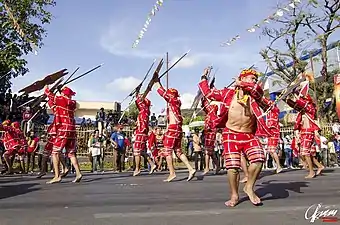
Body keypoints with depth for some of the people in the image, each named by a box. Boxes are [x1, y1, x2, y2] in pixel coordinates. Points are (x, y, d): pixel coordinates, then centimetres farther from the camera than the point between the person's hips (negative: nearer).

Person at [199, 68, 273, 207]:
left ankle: (249, 187, 2)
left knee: (259, 158, -19)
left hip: (249, 135, 2)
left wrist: (242, 84, -6)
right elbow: (208, 93, 8)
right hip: (231, 134, -2)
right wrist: (204, 78, 15)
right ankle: (234, 195, 14)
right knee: (233, 166, -5)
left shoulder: (254, 95, 7)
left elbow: (259, 90, -16)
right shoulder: (228, 93, 3)